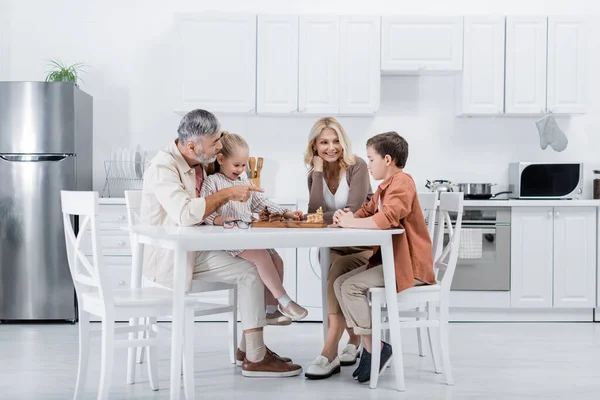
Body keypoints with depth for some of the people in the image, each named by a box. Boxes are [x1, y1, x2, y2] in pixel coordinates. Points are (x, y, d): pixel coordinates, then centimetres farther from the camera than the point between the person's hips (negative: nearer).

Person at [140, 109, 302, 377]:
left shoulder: (198, 163, 8)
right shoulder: (163, 167, -20)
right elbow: (185, 214, -34)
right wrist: (227, 194, -26)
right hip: (170, 256, -9)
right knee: (249, 273, -17)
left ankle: (248, 347, 6)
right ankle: (255, 359, -10)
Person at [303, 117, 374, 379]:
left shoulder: (357, 166, -8)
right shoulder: (314, 175, 6)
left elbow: (353, 211, -19)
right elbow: (314, 213, -11)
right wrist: (318, 172, -11)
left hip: (365, 243, -4)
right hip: (336, 245, 4)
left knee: (340, 267, -32)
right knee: (338, 270, -29)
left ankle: (330, 351, -34)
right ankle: (354, 341, -14)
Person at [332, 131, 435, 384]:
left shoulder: (401, 183, -14)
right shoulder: (385, 185, 19)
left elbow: (387, 218, -30)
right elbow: (368, 212, 20)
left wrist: (351, 223, -19)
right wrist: (349, 217, -2)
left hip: (409, 264, -10)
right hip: (390, 258, 10)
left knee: (352, 287, -19)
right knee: (340, 283, 0)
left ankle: (375, 348, -8)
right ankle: (369, 345, 1)